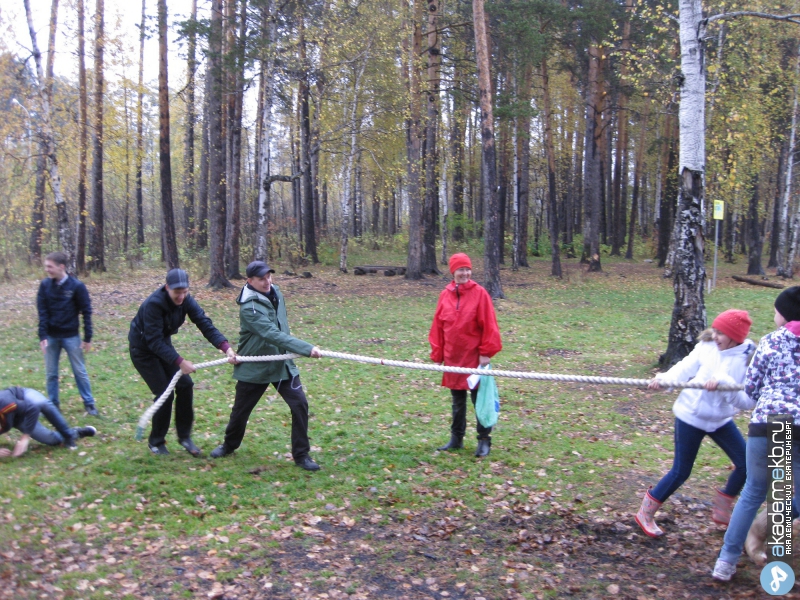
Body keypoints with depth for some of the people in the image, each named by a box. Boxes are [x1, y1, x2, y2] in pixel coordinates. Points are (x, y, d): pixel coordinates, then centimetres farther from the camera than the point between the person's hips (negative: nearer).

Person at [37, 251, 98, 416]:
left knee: (80, 371, 6)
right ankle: (53, 404, 23)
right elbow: (42, 312, -3)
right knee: (51, 373, 10)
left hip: (71, 336, -2)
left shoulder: (76, 286, -12)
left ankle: (89, 403, 16)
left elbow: (86, 312, -7)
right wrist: (42, 336, -11)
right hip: (51, 336, 3)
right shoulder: (45, 285, -4)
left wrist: (88, 338, -7)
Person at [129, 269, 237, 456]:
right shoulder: (153, 304, -32)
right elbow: (154, 341, -34)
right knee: (164, 393, -11)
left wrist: (225, 347, -36)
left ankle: (184, 436, 12)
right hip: (143, 349, -6)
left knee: (185, 385, -4)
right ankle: (156, 442, 10)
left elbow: (204, 323, -21)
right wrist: (179, 362, -42)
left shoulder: (186, 300, -14)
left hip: (163, 344, 6)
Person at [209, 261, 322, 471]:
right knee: (241, 409, 13)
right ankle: (230, 444, 41)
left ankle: (301, 455, 4)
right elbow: (273, 335, -35)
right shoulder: (249, 307, -24)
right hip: (254, 367, -5)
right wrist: (307, 349, -41)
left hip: (282, 363, 5)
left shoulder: (275, 293, -1)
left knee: (300, 404, -8)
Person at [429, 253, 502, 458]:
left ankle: (484, 440, 13)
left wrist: (486, 352, -11)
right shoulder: (445, 295, 3)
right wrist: (437, 354, 5)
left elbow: (489, 326, -8)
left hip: (474, 357, -4)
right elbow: (438, 326, 6)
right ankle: (456, 438, 27)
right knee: (457, 400, 16)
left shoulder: (480, 294, -7)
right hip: (453, 358, 4)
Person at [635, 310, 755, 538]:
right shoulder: (706, 347, -11)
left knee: (747, 465, 3)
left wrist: (723, 382, -36)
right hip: (691, 416, -3)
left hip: (721, 419, 3)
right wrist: (663, 379, -32)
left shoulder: (749, 359, -13)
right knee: (681, 472, 1)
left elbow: (747, 398, -20)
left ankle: (722, 510, 27)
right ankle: (645, 513, 17)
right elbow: (684, 369, -13)